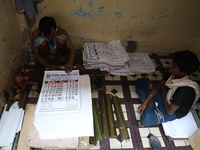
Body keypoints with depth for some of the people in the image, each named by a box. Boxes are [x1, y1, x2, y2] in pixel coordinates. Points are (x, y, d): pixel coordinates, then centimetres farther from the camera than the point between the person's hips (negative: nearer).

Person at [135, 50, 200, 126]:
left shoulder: (185, 90, -38)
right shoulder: (173, 73, -18)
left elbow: (169, 112, -28)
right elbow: (158, 86, -7)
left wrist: (164, 93, -15)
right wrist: (145, 103, -13)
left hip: (173, 111, -6)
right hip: (165, 95, 7)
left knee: (145, 119, -35)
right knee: (139, 82, 3)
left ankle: (151, 104, -5)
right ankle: (150, 102, -10)